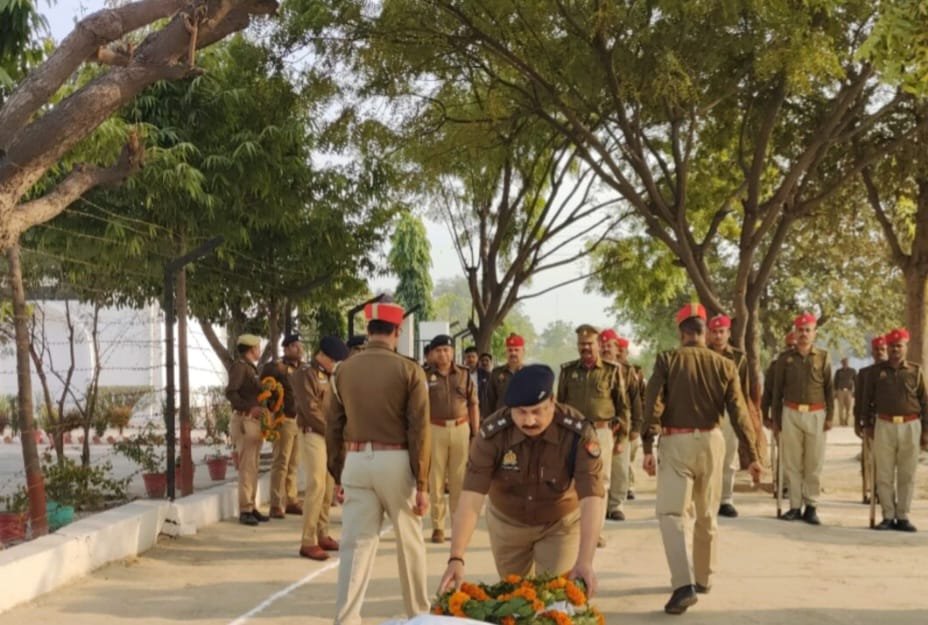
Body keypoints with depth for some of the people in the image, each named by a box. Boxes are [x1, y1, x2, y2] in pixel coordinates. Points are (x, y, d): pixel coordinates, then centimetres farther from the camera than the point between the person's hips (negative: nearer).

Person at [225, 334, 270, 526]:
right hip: (244, 420, -9)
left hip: (255, 421, 9)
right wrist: (249, 408, -26)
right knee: (246, 467, -9)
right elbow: (230, 392, -19)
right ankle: (245, 511, -7)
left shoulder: (251, 368, 18)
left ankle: (252, 507, 16)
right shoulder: (239, 366, -9)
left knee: (252, 467, 11)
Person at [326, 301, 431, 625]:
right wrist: (422, 483, -5)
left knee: (356, 543, 5)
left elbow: (333, 426, 7)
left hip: (356, 460, 2)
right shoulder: (409, 370, -6)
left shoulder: (344, 370, 3)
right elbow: (419, 430, -8)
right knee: (409, 541, 14)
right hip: (396, 461, -2)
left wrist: (338, 474, 16)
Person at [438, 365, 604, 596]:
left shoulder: (579, 433, -30)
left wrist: (585, 562, -47)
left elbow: (591, 499, -35)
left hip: (561, 523, -1)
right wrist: (456, 558, -42)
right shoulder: (492, 433, -28)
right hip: (507, 522, 2)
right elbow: (471, 498, -32)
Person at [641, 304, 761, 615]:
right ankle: (703, 578, 31)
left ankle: (684, 583, -20)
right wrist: (752, 455, 1)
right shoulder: (724, 365, 2)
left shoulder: (667, 360, -5)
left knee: (672, 513, -4)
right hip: (711, 441, 3)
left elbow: (652, 405, -12)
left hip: (676, 442, -3)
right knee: (707, 514, 18)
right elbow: (739, 412, -1)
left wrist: (647, 448, -11)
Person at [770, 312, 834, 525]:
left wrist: (830, 416, 0)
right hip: (791, 413, 1)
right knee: (792, 462, 3)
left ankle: (811, 506, 9)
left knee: (814, 463, 2)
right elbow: (777, 390, 8)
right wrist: (775, 418, 6)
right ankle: (795, 506, 10)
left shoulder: (823, 357, 4)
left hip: (816, 414, -1)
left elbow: (829, 389, 5)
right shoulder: (785, 358, 5)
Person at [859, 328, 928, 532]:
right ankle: (888, 516, 10)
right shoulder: (877, 371, 6)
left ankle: (903, 517, 10)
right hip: (884, 425, 0)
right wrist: (867, 424, 7)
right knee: (884, 474, 2)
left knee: (907, 475, 3)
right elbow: (867, 399, 11)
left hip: (910, 426, 0)